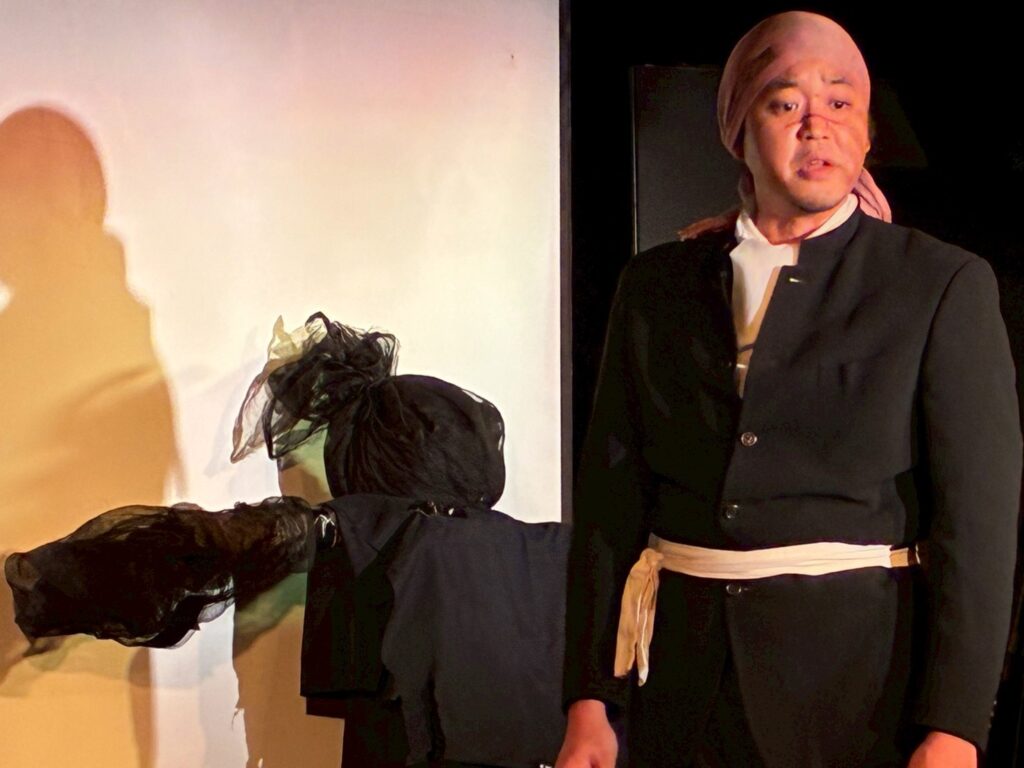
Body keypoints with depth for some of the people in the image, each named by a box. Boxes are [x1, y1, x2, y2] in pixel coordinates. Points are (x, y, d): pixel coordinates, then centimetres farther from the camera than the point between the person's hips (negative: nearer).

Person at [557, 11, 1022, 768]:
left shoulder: (945, 285, -1)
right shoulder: (655, 286, 7)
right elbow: (610, 498, 4)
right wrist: (589, 703, 0)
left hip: (863, 676, -2)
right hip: (685, 675, 3)